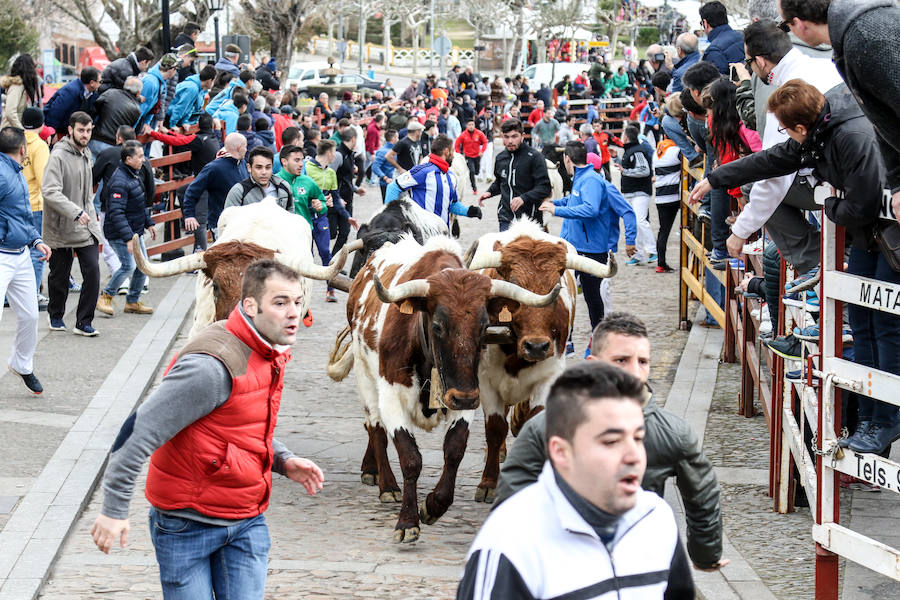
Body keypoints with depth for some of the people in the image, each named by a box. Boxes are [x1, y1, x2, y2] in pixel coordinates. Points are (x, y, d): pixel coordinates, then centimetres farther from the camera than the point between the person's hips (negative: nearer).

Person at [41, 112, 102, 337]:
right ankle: (56, 316, 30)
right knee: (60, 276, 7)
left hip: (86, 227, 6)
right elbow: (50, 191, -25)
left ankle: (84, 322, 1)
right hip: (62, 228, -6)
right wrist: (76, 212, -32)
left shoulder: (86, 154, 11)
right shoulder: (58, 156, -14)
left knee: (92, 272, -6)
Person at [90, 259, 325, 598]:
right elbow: (139, 430, -24)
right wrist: (114, 509, -22)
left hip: (247, 522, 7)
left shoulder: (270, 354, 5)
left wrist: (284, 461, 3)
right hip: (186, 525, -7)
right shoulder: (211, 366, -25)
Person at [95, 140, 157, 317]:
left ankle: (133, 301, 22)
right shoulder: (119, 181, -23)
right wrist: (128, 238, -32)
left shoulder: (135, 175, 10)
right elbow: (116, 213, -28)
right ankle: (105, 297, 0)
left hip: (135, 232, 10)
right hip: (119, 234, -10)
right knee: (128, 266, -16)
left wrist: (149, 223, 23)